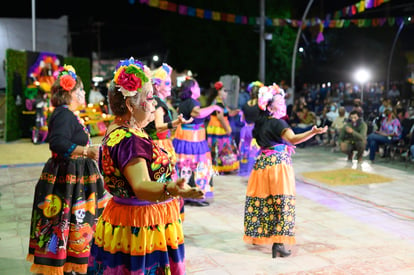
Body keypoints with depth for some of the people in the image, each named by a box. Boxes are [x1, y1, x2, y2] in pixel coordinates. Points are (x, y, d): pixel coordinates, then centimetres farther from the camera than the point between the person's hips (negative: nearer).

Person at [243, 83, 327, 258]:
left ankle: (256, 235, 30)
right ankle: (278, 243, -8)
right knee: (282, 203, -5)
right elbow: (293, 139, -30)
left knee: (261, 202, 16)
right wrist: (313, 132, -43)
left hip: (262, 163, 8)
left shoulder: (260, 123, 10)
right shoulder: (278, 123, -13)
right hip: (278, 164, -8)